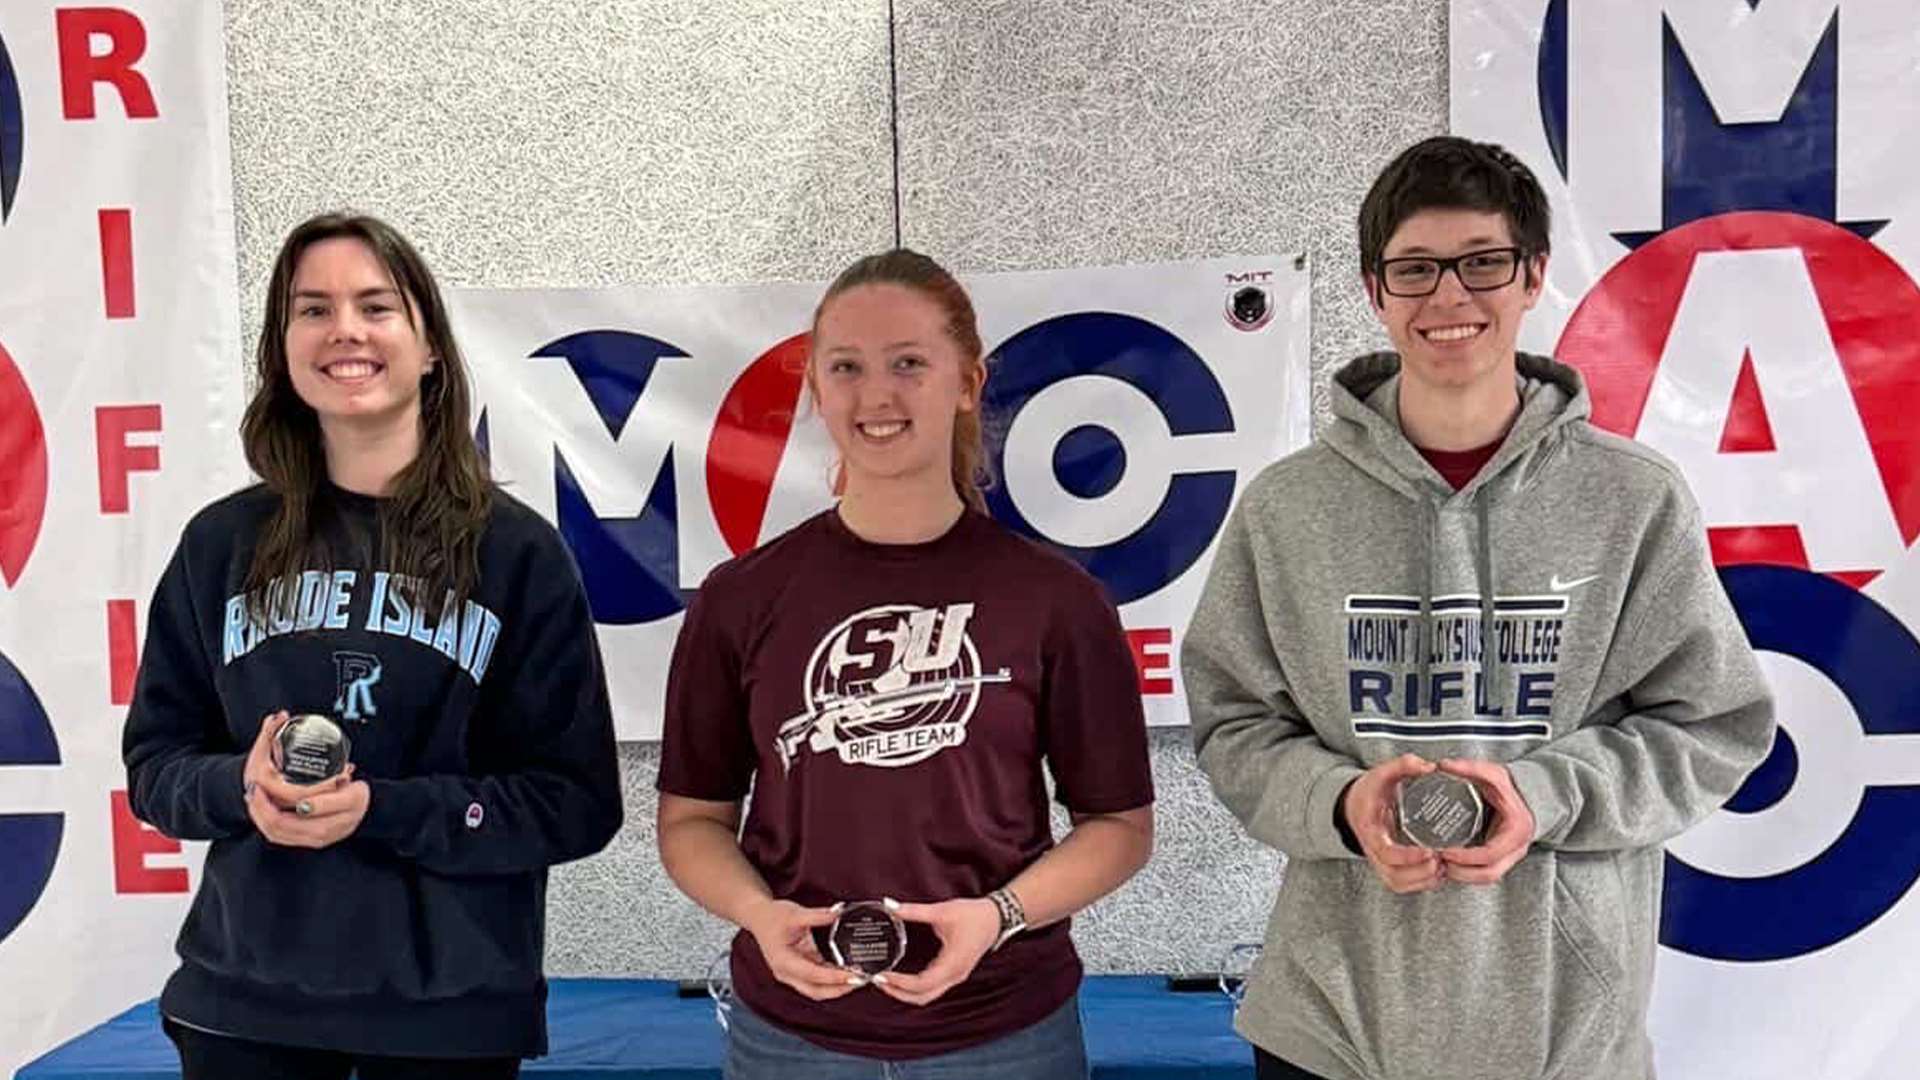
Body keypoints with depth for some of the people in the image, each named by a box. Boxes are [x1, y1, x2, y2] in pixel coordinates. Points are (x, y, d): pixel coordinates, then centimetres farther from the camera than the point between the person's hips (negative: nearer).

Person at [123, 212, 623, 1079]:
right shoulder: (221, 543, 2)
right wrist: (241, 786, -14)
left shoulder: (516, 551, -6)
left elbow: (578, 800, -7)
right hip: (240, 998, 2)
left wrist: (381, 810, -19)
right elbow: (154, 762, 8)